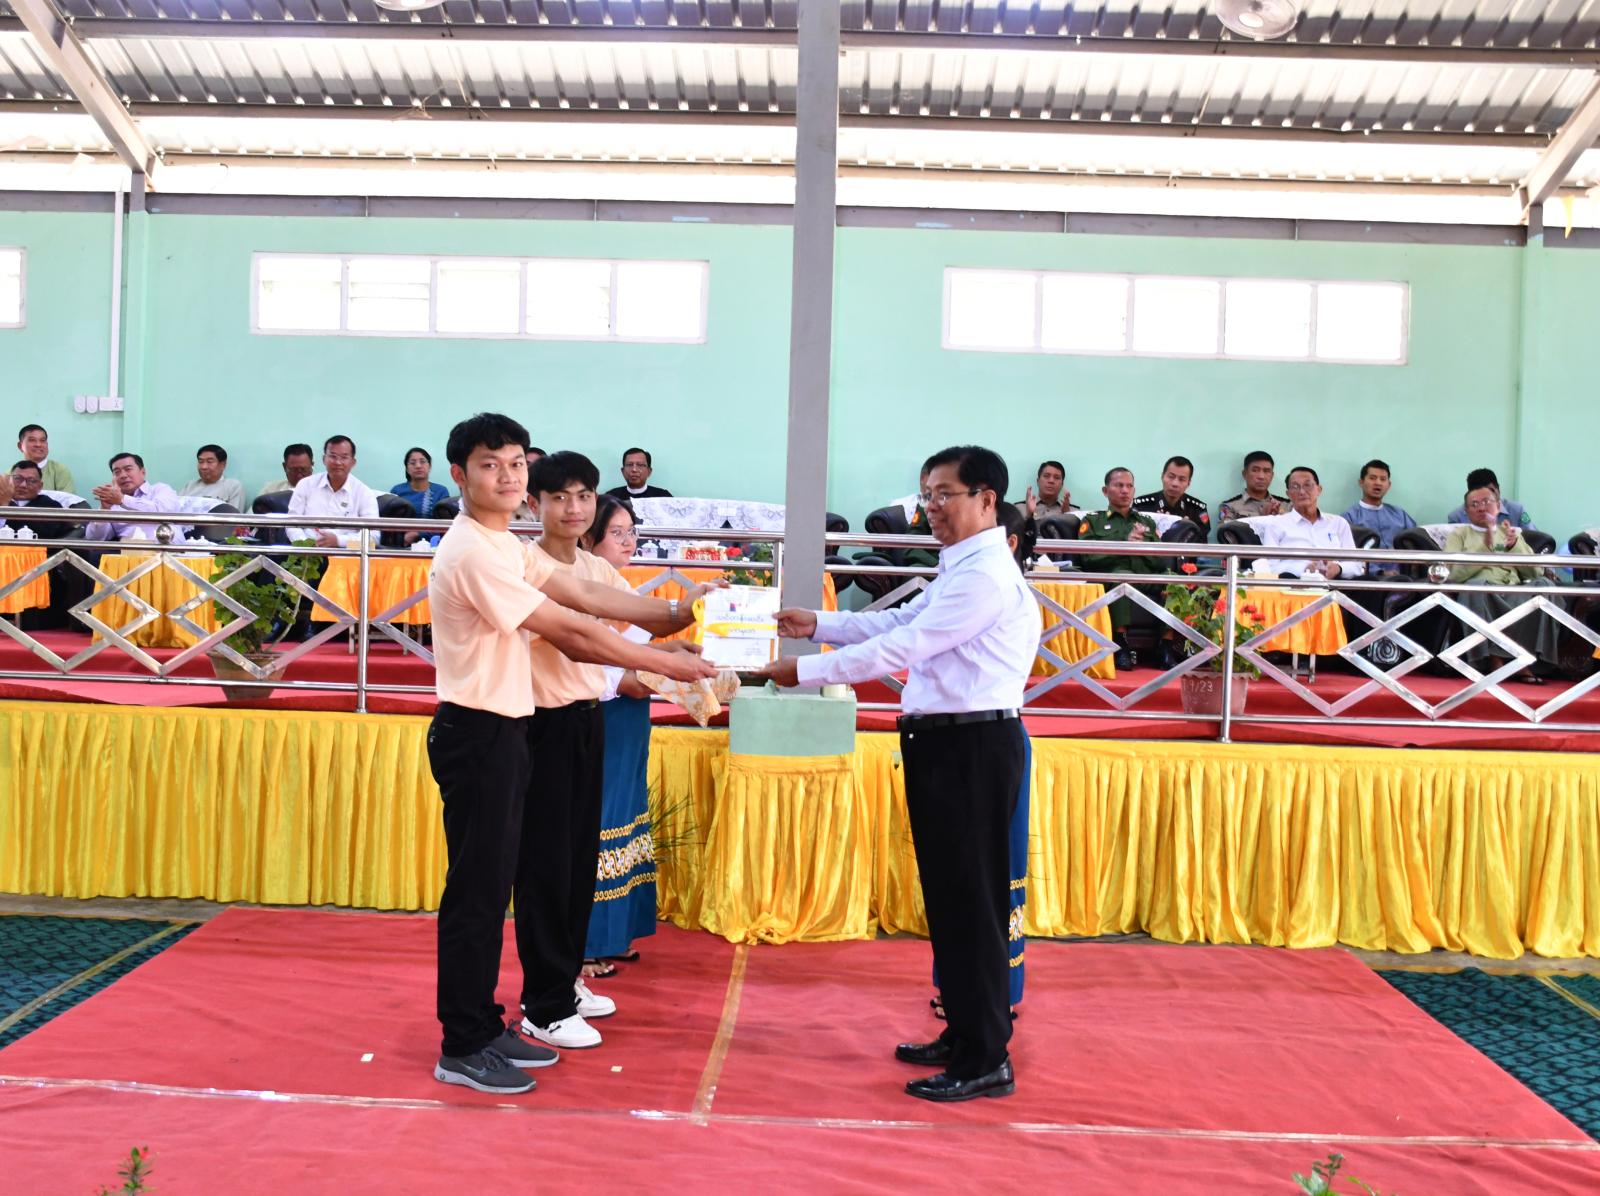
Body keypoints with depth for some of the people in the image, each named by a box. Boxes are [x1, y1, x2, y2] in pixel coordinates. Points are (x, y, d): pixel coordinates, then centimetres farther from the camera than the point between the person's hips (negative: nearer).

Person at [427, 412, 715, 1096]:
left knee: (493, 886, 15)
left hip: (502, 731, 10)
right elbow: (569, 631, -19)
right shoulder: (473, 552, -19)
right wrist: (662, 663, -13)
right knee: (476, 892, -1)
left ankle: (484, 1025, 27)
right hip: (477, 734, -10)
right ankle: (462, 1049, 11)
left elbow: (577, 605, 7)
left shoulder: (503, 545, 13)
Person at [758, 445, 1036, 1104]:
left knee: (968, 899, -4)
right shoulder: (960, 571, 17)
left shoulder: (986, 575, -16)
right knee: (948, 895, 16)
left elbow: (901, 646, -20)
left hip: (971, 745, -10)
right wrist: (818, 623, 11)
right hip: (943, 742, 10)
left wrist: (805, 670, -15)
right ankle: (964, 1036, 28)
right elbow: (896, 621, 20)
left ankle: (985, 1061, 7)